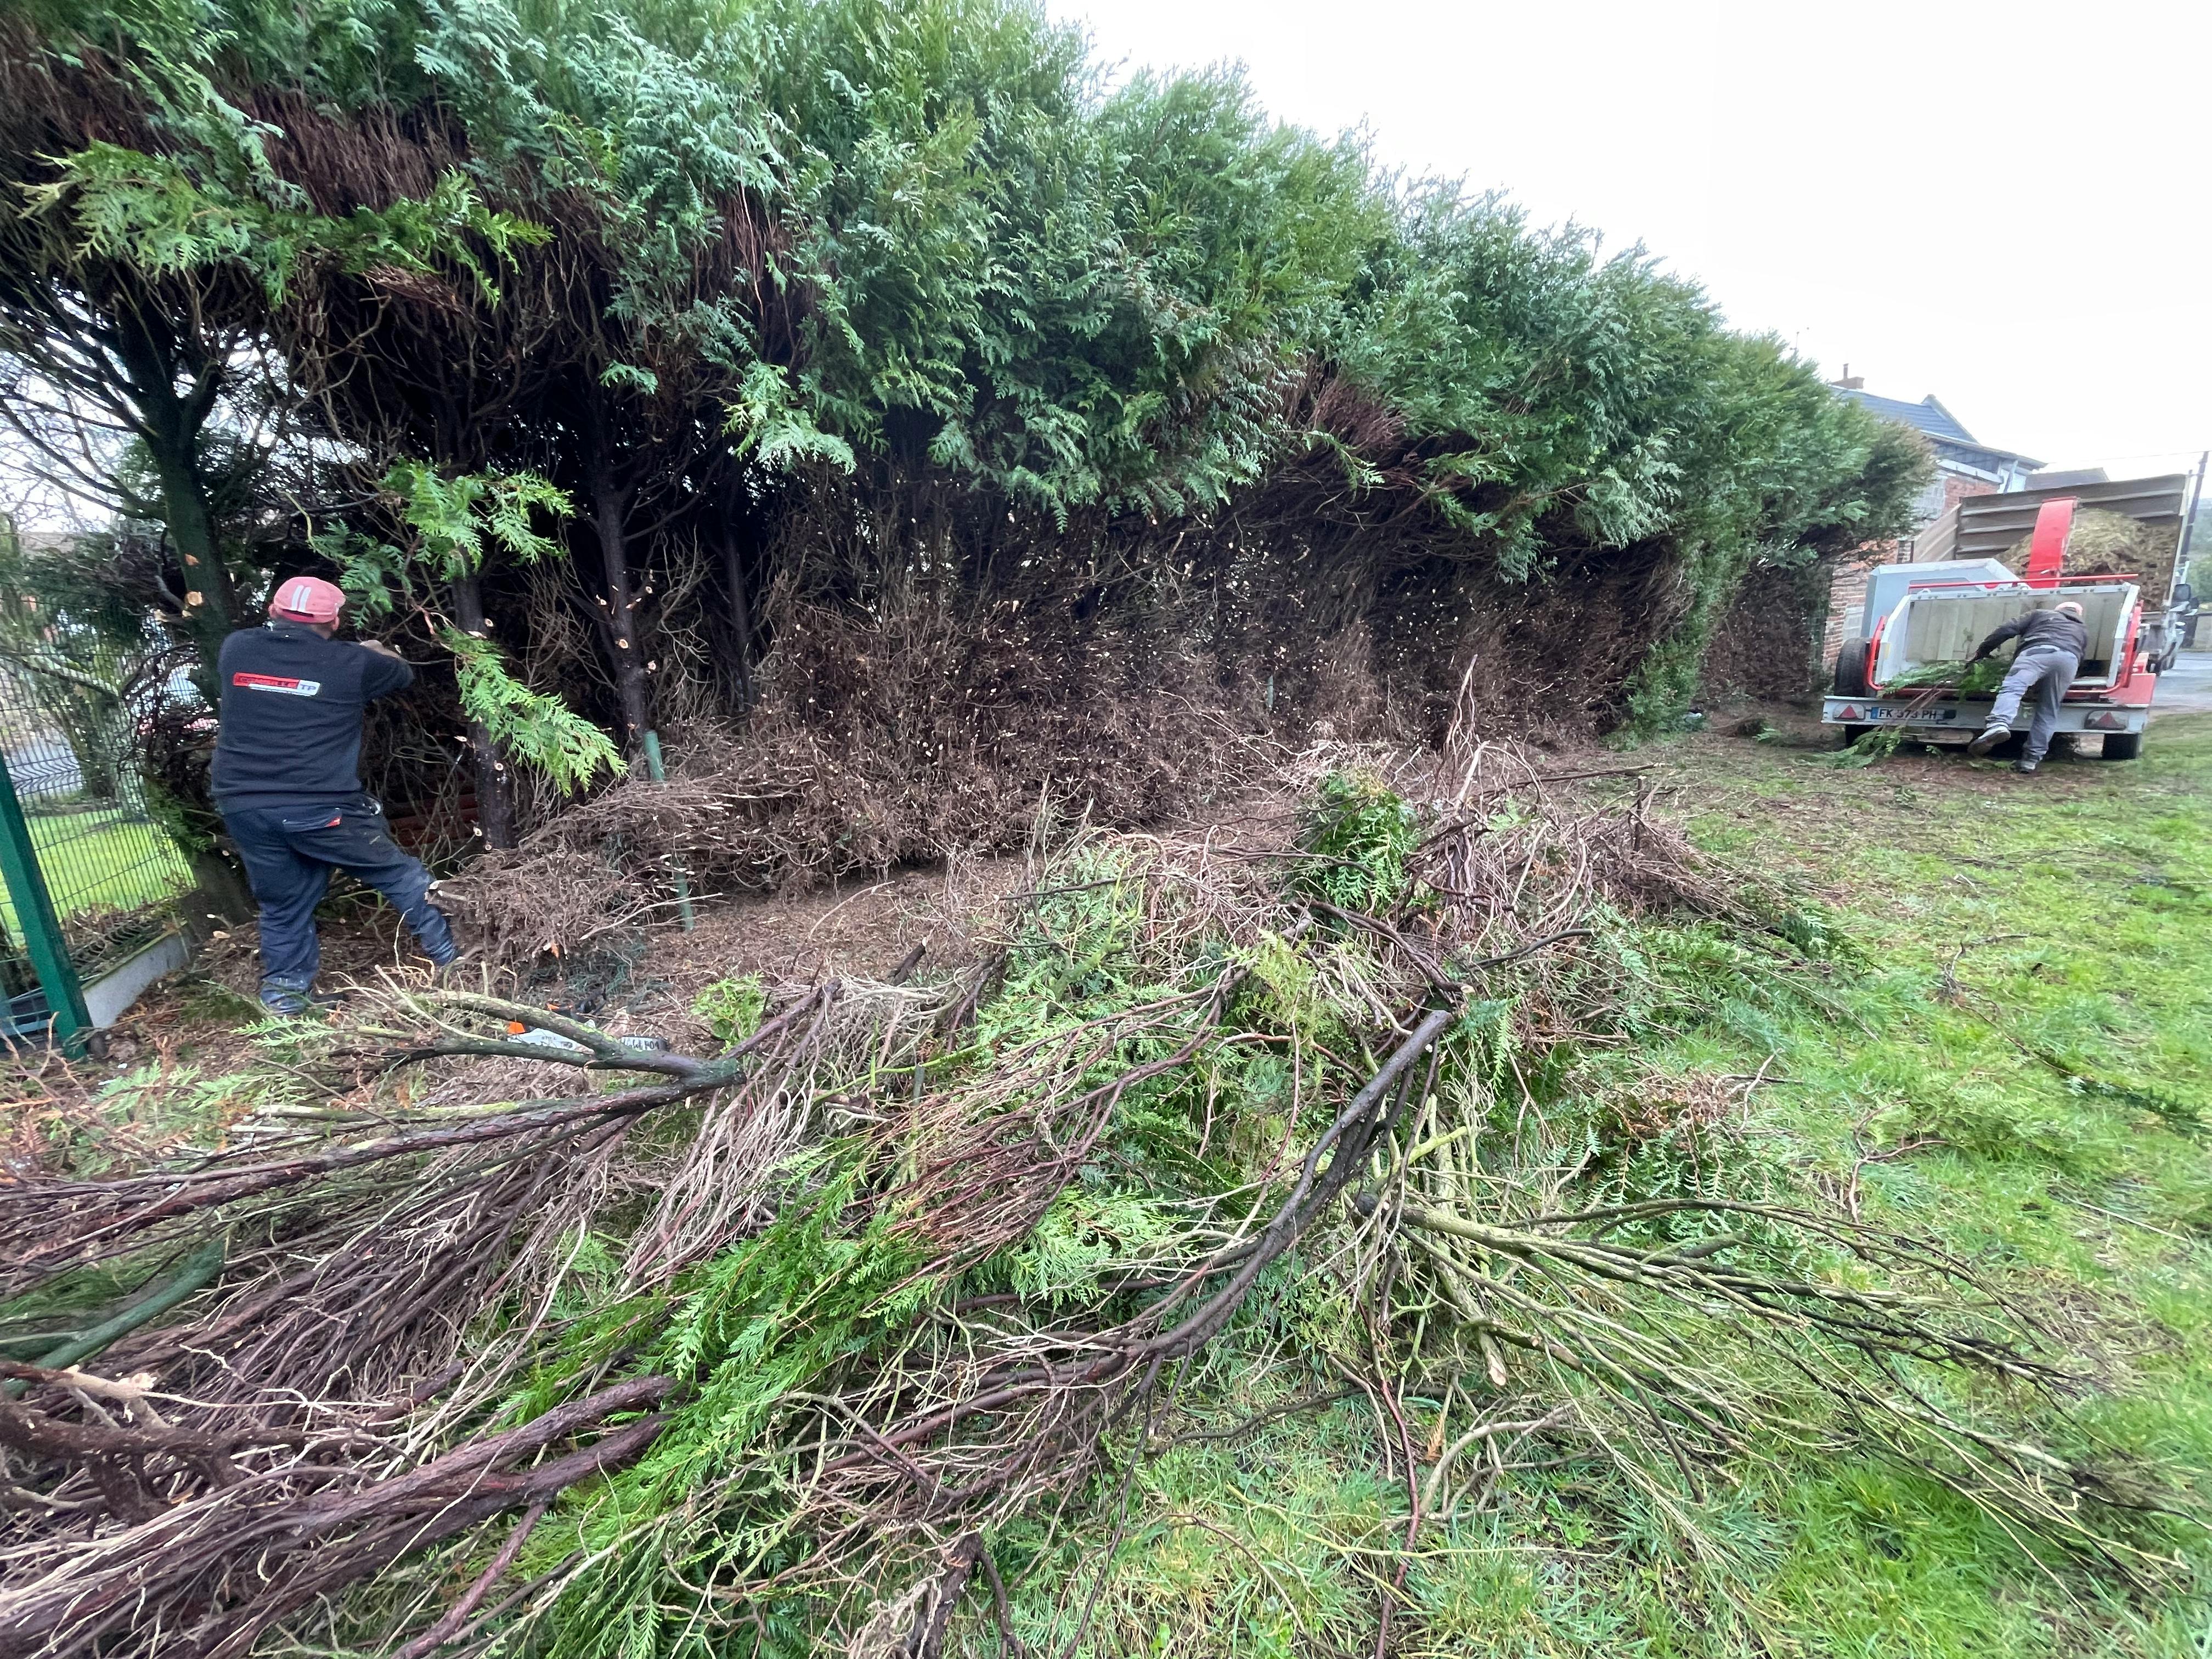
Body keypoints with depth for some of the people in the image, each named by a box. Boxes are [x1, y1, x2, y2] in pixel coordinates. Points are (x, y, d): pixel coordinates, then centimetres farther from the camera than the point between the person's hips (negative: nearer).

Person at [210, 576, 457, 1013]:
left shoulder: (234, 649, 7)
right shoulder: (351, 662, -3)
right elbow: (404, 675, 17)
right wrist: (377, 652, 38)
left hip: (244, 807, 5)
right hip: (320, 808, -4)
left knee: (282, 906, 17)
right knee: (401, 876, 11)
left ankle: (286, 996, 22)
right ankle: (452, 959, 16)